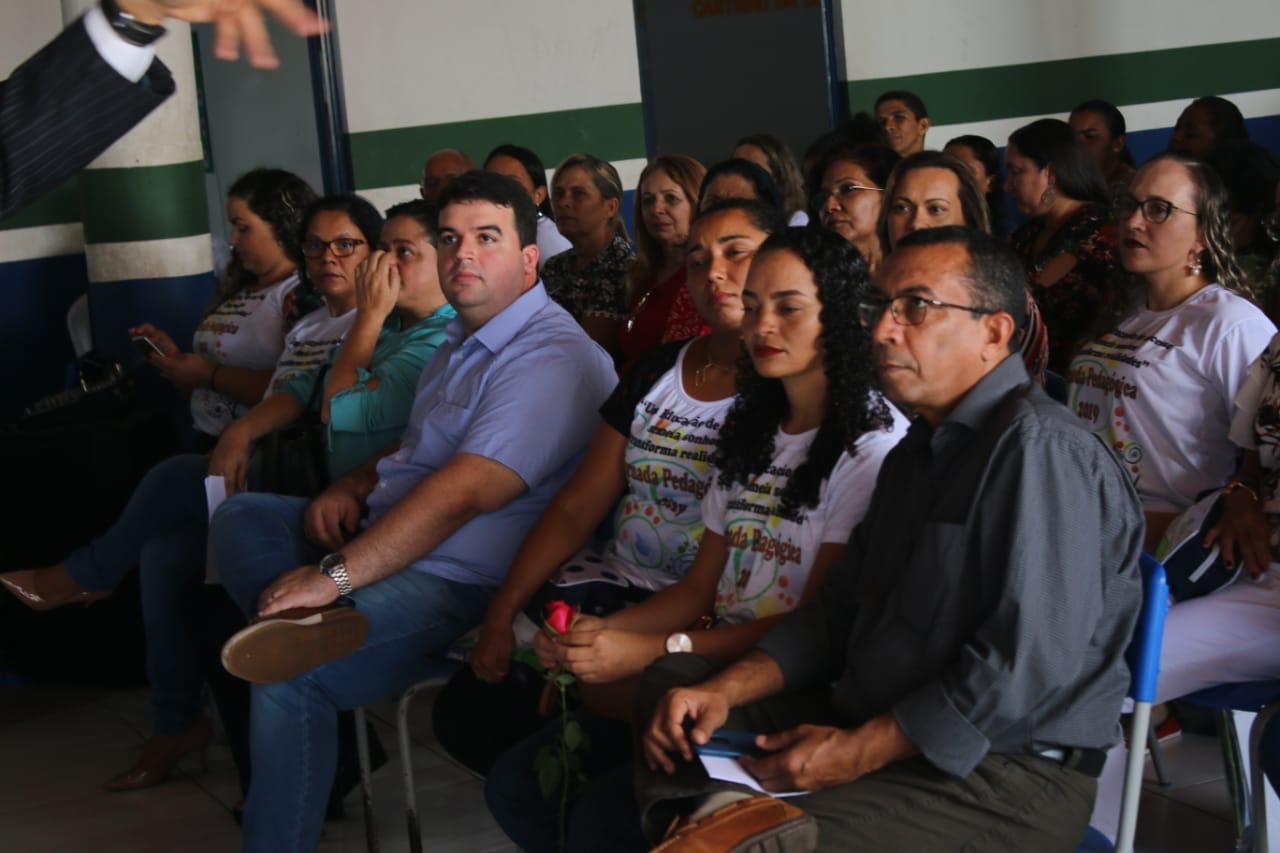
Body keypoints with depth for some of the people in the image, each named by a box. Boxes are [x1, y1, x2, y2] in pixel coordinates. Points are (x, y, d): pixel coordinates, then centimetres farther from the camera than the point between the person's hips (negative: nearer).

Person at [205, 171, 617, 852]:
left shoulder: (553, 359, -18)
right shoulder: (460, 342, 17)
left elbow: (460, 494, -27)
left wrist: (335, 573, -29)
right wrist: (349, 489, 5)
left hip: (457, 584, -10)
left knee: (291, 681, -26)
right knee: (240, 517, 3)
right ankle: (310, 619, -22)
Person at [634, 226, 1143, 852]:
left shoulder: (1039, 448, -17)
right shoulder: (919, 449, 17)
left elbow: (1026, 665, -24)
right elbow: (838, 611, 18)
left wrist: (857, 753, -18)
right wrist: (723, 691, 3)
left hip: (1003, 775, -10)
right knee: (674, 684, 8)